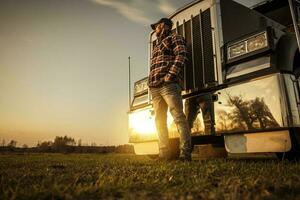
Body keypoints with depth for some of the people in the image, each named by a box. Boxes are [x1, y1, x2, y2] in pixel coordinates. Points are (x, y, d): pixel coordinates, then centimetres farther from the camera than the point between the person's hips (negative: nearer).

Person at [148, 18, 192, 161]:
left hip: (169, 84, -8)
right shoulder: (157, 46, 34)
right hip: (155, 87, 8)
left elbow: (181, 55, -7)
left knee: (178, 117, -14)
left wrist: (171, 74, -19)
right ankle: (164, 153, 5)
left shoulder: (174, 38, 11)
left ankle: (185, 153, -16)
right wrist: (150, 83, 14)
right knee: (159, 120, 3)